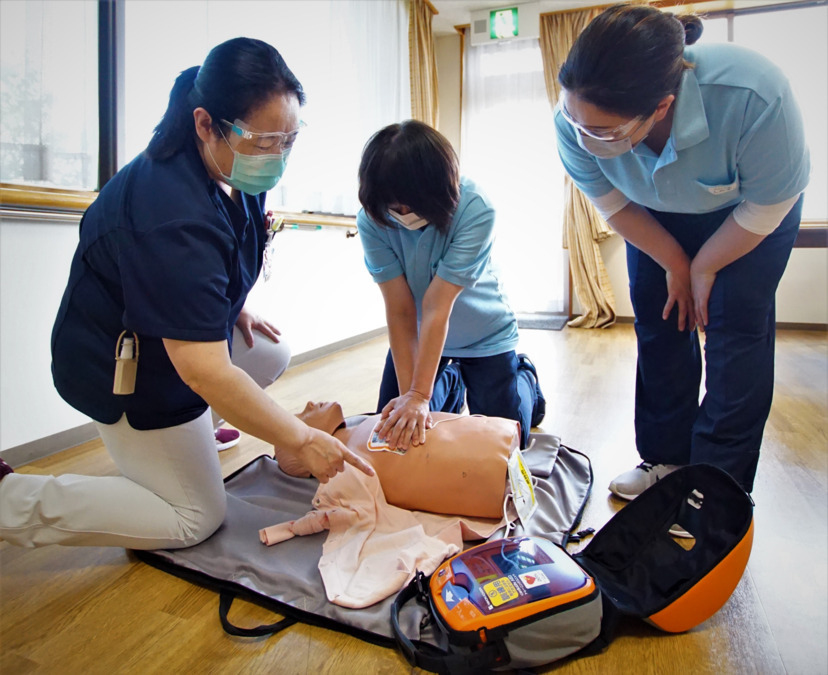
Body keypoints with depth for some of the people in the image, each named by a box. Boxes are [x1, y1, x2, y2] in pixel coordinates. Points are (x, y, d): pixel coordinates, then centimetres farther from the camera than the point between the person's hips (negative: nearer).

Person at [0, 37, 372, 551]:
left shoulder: (234, 172, -7)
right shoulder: (174, 220, -37)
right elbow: (205, 372, -37)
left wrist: (233, 308, 7)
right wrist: (301, 441, -30)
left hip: (180, 333, 9)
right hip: (126, 370, -9)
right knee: (197, 519, 0)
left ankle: (191, 431, 24)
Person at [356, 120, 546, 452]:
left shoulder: (475, 210, -31)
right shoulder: (372, 219, -23)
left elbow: (437, 305, -35)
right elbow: (400, 310, -24)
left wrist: (420, 395, -36)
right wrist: (408, 392, -29)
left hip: (484, 337, -2)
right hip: (415, 337, 3)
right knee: (395, 431, 6)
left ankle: (524, 377, 31)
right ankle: (449, 382, 33)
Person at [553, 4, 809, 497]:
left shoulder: (753, 97, -42)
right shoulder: (577, 121, -32)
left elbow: (765, 209, -24)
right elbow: (615, 205, -13)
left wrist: (703, 268, -11)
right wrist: (675, 265, -8)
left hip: (748, 212, -3)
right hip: (657, 216, 3)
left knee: (735, 333, -8)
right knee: (660, 323, 1)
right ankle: (667, 459, 17)